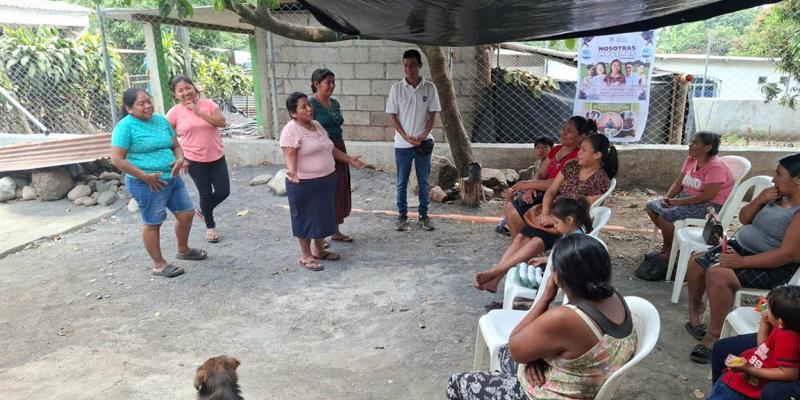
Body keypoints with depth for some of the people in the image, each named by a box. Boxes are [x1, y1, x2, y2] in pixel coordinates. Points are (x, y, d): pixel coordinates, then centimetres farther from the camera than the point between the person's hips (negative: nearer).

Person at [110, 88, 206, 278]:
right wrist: (145, 176, -19)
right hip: (147, 184, -7)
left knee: (187, 214, 14)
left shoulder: (161, 120, 8)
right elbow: (117, 159, -16)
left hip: (172, 178, 7)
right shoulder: (125, 127, -12)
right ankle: (159, 264, 22)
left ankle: (183, 250, 38)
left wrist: (180, 159, -7)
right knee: (152, 224, 6)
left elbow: (176, 146, 16)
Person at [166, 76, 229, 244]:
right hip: (195, 160, -2)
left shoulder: (208, 104, -3)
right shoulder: (175, 112, -7)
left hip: (217, 157, 2)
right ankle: (210, 227, 27)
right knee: (206, 193, 7)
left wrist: (198, 111, -19)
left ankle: (203, 211, 34)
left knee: (223, 192, 4)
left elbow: (222, 122, -16)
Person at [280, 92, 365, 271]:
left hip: (326, 180, 8)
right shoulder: (291, 130, -15)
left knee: (323, 216, 17)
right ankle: (306, 256, 17)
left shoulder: (316, 125, 10)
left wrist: (349, 159, 20)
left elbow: (330, 149, 19)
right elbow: (290, 156, -23)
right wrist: (292, 172, -41)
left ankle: (319, 250, 33)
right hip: (304, 184, -8)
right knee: (306, 219, 4)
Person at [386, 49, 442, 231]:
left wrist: (423, 136, -13)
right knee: (402, 183, 7)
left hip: (423, 143, 0)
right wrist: (406, 137, -13)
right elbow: (392, 117, -1)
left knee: (423, 182, 9)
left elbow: (432, 114, 1)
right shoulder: (396, 88, -3)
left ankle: (424, 215, 21)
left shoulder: (429, 88, -2)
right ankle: (402, 216, 20)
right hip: (402, 144, 0)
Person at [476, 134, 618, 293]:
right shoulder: (572, 166, 6)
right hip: (552, 215, 6)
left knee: (538, 240, -29)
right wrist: (545, 213, -14)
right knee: (522, 236, -18)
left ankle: (495, 271, -30)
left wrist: (555, 220, -23)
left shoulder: (601, 181, -11)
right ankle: (494, 279, -26)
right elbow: (551, 191, 4)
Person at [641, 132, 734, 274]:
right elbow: (678, 183, 9)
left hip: (710, 205, -9)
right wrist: (667, 197, -9)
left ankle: (667, 253, -6)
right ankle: (673, 242, 7)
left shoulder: (716, 166, -19)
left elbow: (708, 195, -25)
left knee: (666, 215, -27)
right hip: (687, 197, 9)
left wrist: (679, 202, -24)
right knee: (651, 207, -3)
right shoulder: (690, 159, 6)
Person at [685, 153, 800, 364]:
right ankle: (695, 311, 23)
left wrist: (742, 262, -27)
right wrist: (760, 200, -8)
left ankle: (713, 336, -15)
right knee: (696, 262, 0)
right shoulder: (777, 196, 6)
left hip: (772, 267, -9)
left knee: (717, 275, -30)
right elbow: (744, 219, 11)